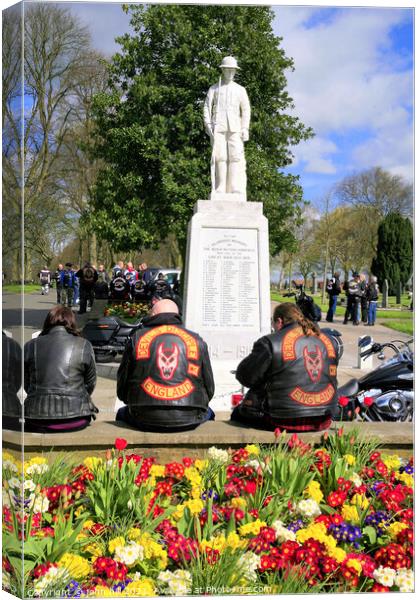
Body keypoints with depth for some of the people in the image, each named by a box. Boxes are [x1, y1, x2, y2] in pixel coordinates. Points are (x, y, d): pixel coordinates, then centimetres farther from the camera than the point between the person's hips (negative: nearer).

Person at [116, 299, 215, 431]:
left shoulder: (137, 338, 6)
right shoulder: (197, 341, 9)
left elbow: (121, 390, 9)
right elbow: (209, 390, 12)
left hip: (145, 419, -1)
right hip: (189, 420, 1)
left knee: (122, 414, 31)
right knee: (208, 413, 33)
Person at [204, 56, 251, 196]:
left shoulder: (240, 90, 19)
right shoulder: (214, 89, 18)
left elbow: (246, 110, 12)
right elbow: (207, 107, 9)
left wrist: (245, 128, -1)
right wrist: (208, 124, -6)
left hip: (235, 128, 0)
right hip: (218, 128, 0)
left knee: (236, 157, -13)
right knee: (219, 157, -10)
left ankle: (236, 191, -17)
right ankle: (219, 191, -12)